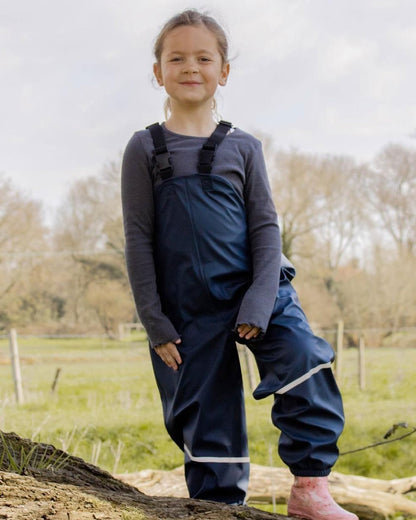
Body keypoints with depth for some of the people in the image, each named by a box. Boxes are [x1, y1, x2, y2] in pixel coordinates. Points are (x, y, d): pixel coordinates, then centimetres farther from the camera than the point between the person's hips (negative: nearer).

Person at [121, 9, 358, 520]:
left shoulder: (243, 147, 6)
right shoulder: (145, 148, 3)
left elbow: (265, 227, 4)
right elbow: (138, 238, 1)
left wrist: (260, 302, -10)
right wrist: (155, 322, -4)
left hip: (253, 291, 1)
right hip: (187, 310, 0)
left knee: (305, 362, -22)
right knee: (206, 419, 3)